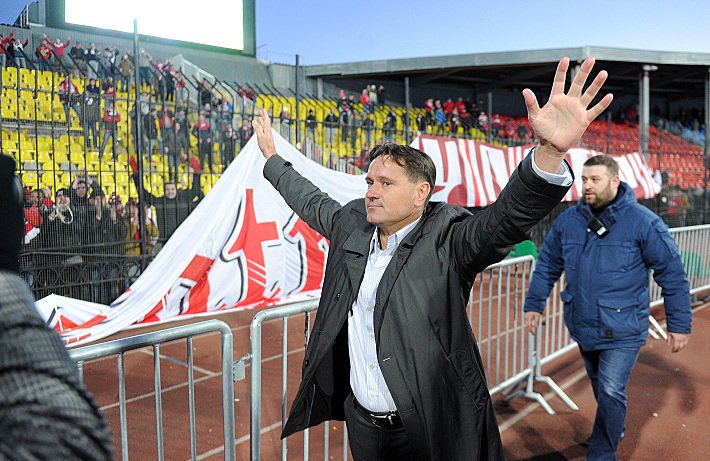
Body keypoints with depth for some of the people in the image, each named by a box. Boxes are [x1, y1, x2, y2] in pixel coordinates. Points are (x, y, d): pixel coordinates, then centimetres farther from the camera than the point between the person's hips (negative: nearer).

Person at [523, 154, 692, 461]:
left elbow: (672, 274, -7)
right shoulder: (568, 220, -1)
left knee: (611, 393, -4)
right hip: (582, 326, 5)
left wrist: (679, 325, -4)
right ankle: (614, 430, 48)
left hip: (622, 330, -4)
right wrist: (534, 304, 7)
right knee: (600, 388, 22)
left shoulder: (643, 222, -13)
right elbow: (547, 265, 9)